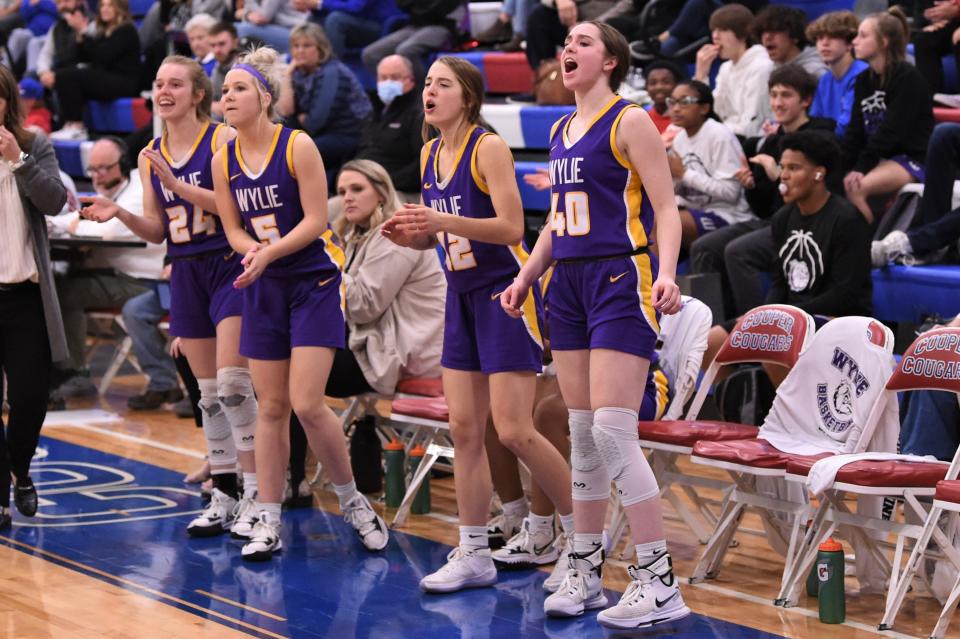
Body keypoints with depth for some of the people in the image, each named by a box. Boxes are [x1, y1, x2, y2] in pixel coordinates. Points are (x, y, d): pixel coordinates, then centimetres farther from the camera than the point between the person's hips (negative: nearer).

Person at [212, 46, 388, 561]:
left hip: (314, 282, -5)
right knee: (271, 408, 5)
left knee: (307, 405, -13)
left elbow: (315, 220, -14)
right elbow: (233, 229, 8)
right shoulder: (224, 160, 3)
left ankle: (352, 501, 7)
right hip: (263, 288, 5)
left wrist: (269, 252, -25)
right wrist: (254, 249, -14)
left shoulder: (298, 146, -11)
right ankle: (269, 523, 9)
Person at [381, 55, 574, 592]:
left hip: (505, 293, -8)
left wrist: (444, 220, -29)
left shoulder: (488, 148, -13)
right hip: (462, 297, 8)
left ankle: (584, 533, 7)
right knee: (464, 428, 4)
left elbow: (511, 227, -21)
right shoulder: (430, 155, 10)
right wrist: (412, 235, -2)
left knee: (515, 431, -10)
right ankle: (474, 555, 10)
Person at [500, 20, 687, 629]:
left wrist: (667, 273, -25)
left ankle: (660, 583, -11)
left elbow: (666, 207, -11)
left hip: (622, 281, -8)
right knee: (582, 432, 9)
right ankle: (586, 571, 17)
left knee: (612, 430, -15)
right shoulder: (561, 131, 17)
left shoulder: (630, 122, -6)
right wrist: (526, 276, 19)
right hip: (570, 284, 8)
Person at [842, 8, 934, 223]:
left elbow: (891, 131, -18)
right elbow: (855, 132, 6)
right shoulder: (864, 80, 12)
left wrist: (861, 169, -23)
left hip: (913, 158, -8)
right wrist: (841, 169, -7)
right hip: (881, 159, 8)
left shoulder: (907, 77, -11)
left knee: (856, 188, -29)